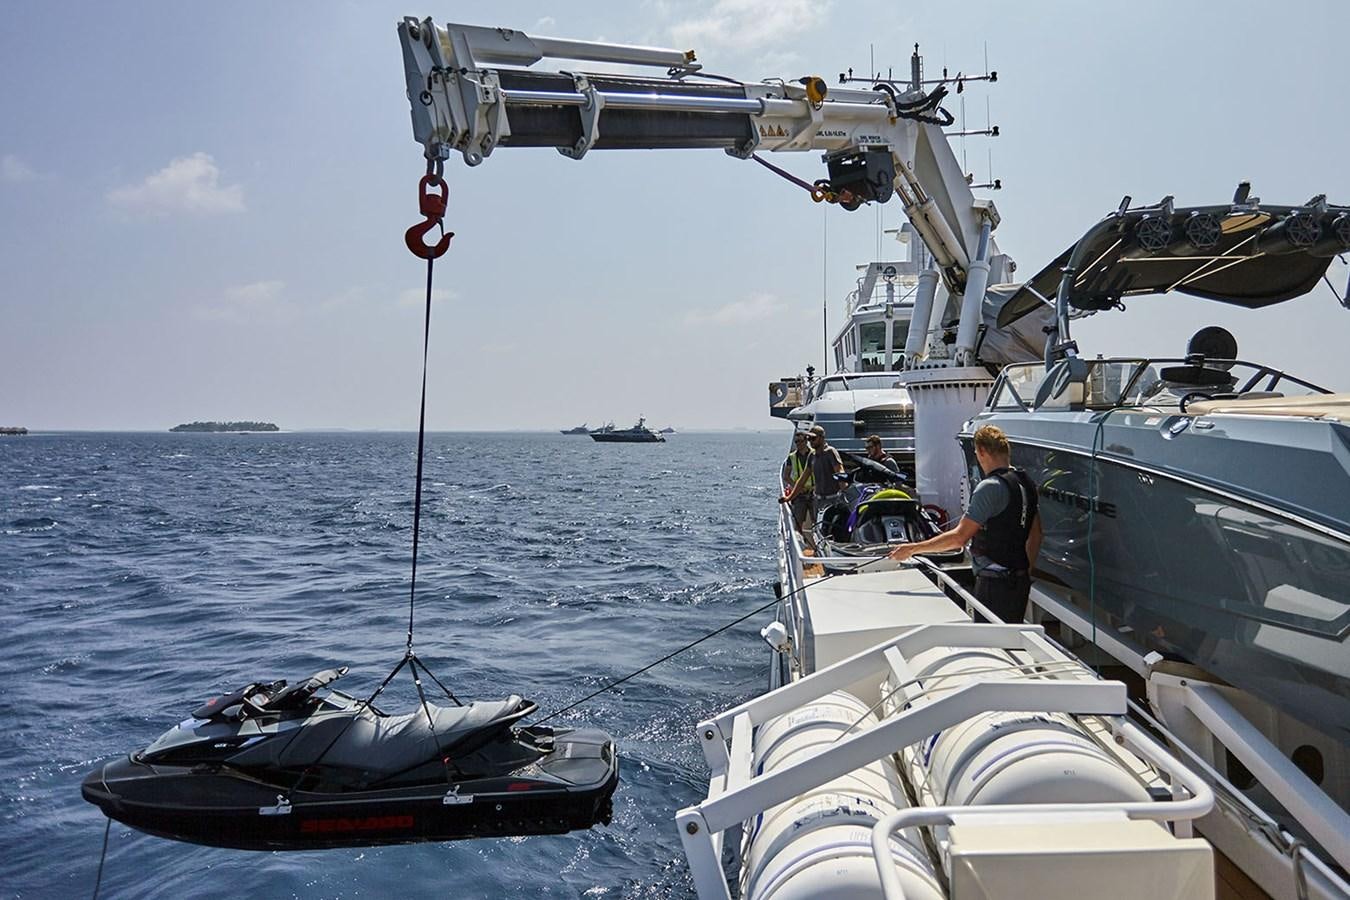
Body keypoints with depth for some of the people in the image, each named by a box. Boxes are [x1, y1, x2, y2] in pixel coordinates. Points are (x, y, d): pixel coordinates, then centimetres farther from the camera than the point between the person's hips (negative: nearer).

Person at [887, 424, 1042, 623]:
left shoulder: (990, 487, -18)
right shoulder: (1026, 483, 10)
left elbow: (959, 537, -20)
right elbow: (1035, 535, 16)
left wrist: (913, 549, -14)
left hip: (995, 584, -9)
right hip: (1021, 581, 9)